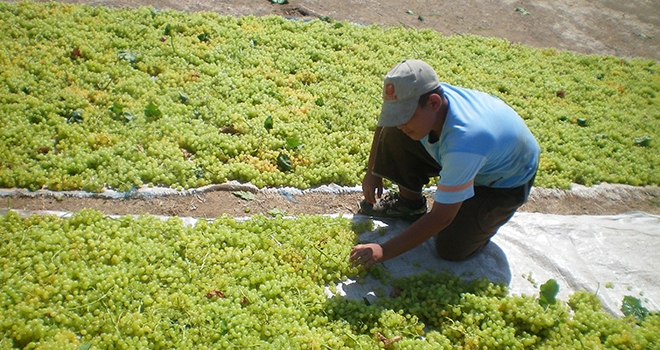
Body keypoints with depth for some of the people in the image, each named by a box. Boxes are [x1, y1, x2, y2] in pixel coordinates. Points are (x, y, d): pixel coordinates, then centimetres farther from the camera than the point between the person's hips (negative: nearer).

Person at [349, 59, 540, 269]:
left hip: (506, 182, -6)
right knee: (394, 136, -13)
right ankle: (410, 203, 9)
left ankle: (488, 216, 13)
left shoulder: (463, 142, -44)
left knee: (452, 249, -17)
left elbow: (441, 218, -37)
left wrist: (384, 252, -37)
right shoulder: (417, 99, -26)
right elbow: (387, 121, 0)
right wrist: (372, 172, 1)